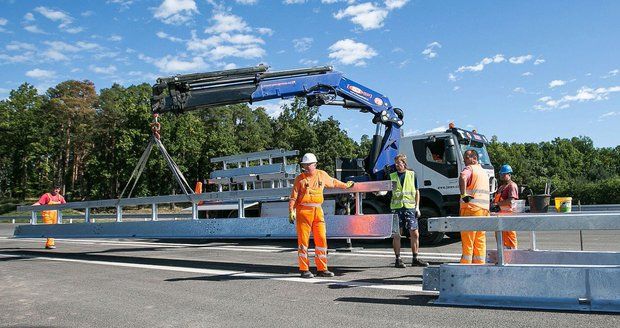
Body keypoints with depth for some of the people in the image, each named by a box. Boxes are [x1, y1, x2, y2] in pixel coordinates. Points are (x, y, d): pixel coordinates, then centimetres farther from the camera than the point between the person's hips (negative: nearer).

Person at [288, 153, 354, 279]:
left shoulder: (322, 175, 11)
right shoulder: (300, 178, 1)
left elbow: (333, 182, 31)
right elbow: (293, 196, -2)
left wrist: (346, 185, 42)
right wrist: (291, 211, -14)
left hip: (318, 211, 4)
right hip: (303, 211, -4)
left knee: (321, 239, 3)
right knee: (303, 240, -3)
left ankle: (322, 269, 12)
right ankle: (304, 270, 5)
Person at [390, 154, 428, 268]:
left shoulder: (412, 174, 10)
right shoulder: (392, 176, 10)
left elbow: (416, 192, 12)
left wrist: (417, 207, 5)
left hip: (410, 207, 0)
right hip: (396, 207, 0)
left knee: (415, 234, 0)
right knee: (397, 234, 0)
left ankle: (415, 259, 11)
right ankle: (398, 259, 8)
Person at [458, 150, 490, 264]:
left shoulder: (470, 169, -5)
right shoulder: (483, 171, 23)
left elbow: (462, 178, -30)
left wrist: (463, 194, -26)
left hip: (471, 208, -8)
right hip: (484, 208, 8)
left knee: (468, 240, -5)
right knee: (480, 240, 11)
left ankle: (466, 263, -5)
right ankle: (480, 263, 14)